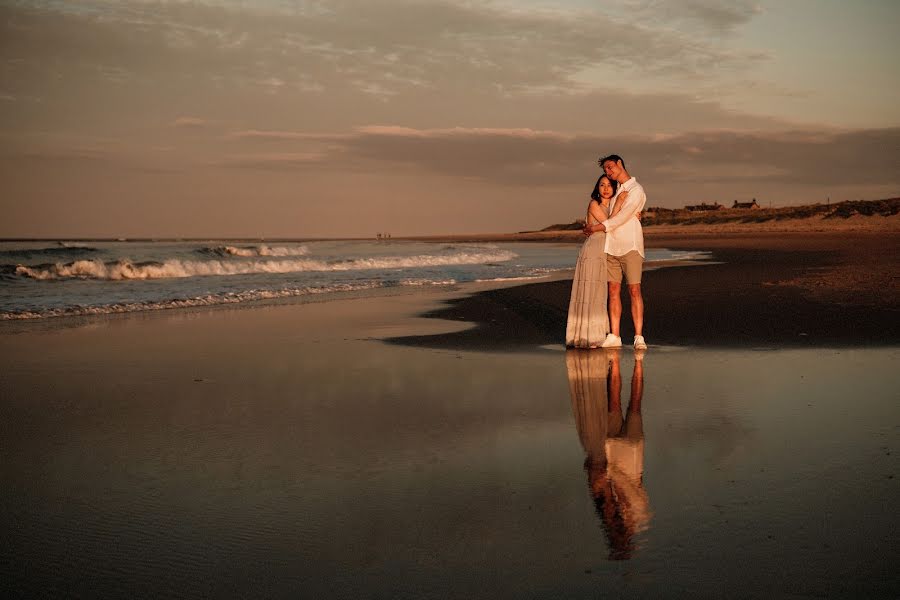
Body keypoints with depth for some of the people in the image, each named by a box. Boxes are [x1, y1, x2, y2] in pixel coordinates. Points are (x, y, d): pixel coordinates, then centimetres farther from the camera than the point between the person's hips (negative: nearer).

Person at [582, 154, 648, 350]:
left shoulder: (636, 190, -6)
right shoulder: (616, 189, 18)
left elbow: (621, 218, -13)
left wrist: (596, 228, -7)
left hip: (630, 246, -7)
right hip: (612, 246, 7)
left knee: (634, 290, -8)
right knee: (613, 290, 3)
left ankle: (639, 337, -8)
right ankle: (614, 336, 4)